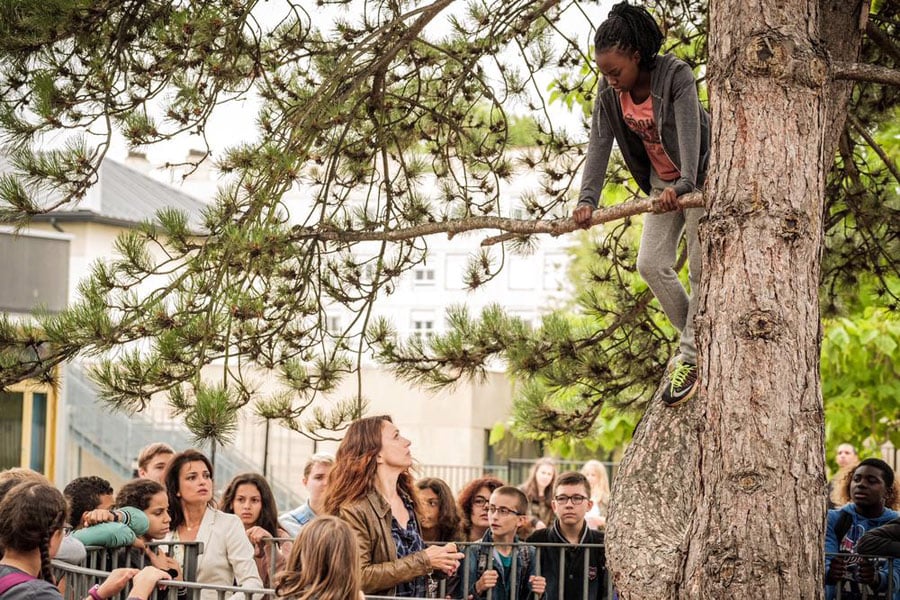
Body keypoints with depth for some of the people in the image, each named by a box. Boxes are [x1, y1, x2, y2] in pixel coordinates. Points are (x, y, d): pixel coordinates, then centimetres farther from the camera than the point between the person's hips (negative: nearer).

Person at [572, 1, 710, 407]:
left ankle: (690, 357, 1)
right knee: (651, 264, 1)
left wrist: (683, 186, -48)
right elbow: (599, 145, -16)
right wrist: (587, 199, -29)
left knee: (701, 266, -5)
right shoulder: (609, 92, -9)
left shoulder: (676, 75, -26)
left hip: (700, 177, -6)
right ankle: (696, 339, 16)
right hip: (662, 183, 6)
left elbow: (688, 131, -36)